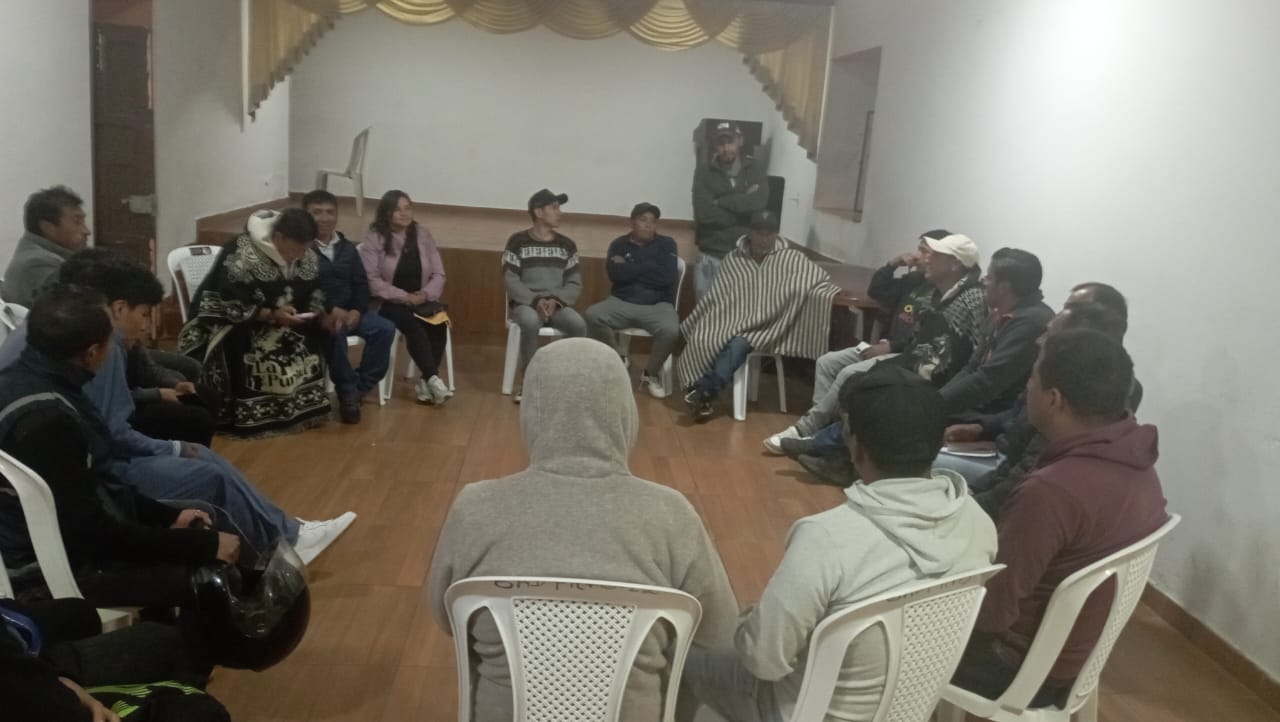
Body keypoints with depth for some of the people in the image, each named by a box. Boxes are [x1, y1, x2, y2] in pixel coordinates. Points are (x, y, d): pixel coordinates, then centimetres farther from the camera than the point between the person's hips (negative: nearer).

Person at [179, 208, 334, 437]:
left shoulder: (308, 256, -8)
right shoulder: (242, 255, -29)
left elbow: (314, 292, 6)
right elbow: (230, 306, -27)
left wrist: (320, 314, -15)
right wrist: (272, 315, -33)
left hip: (282, 319, 6)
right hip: (230, 320, -6)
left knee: (312, 339, -15)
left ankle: (302, 408, -1)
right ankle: (245, 416, -18)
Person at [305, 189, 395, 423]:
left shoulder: (347, 248, 16)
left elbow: (361, 284, 12)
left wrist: (356, 311, -9)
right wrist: (331, 310, -23)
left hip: (349, 311, 6)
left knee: (385, 328, -17)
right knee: (335, 333, -37)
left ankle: (361, 387, -10)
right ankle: (347, 392, -22)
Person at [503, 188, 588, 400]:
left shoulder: (567, 244, 11)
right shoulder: (518, 241, 0)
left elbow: (575, 283, 6)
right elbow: (510, 280, -6)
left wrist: (556, 300, -13)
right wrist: (535, 300, -19)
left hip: (557, 304, 3)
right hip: (525, 303, -3)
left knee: (579, 325, -29)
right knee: (530, 323, -38)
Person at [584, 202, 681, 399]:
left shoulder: (666, 244, 6)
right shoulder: (619, 244, 10)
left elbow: (668, 278, -10)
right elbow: (615, 274, -8)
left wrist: (629, 268, -4)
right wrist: (649, 267, -7)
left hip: (657, 305, -1)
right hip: (622, 302, 2)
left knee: (671, 330, -33)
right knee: (593, 315, -27)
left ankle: (650, 374, -5)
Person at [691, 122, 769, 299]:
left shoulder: (755, 168, 5)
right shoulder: (704, 171, 2)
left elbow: (759, 202, -13)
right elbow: (704, 212, -12)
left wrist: (720, 202, -10)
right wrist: (744, 204, -8)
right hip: (710, 256, 0)